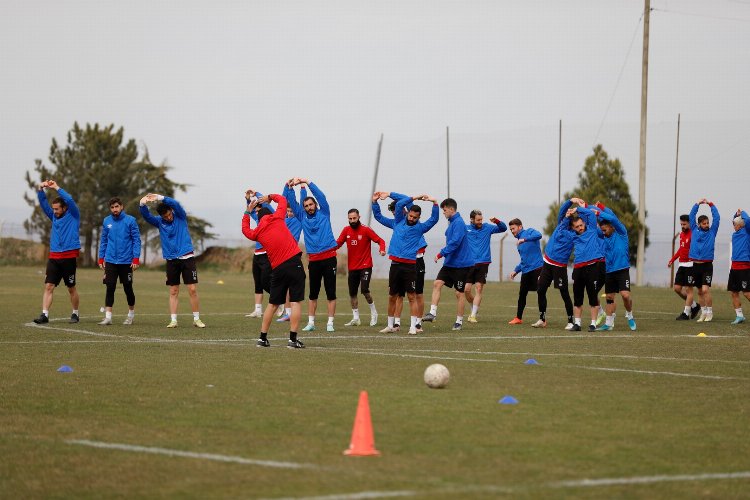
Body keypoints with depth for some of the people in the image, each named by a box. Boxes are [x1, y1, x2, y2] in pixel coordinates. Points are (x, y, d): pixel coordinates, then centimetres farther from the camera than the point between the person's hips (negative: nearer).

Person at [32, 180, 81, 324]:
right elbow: (43, 203, 11)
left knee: (71, 288, 5)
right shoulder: (54, 217, 15)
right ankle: (44, 315, -9)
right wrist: (40, 189, -5)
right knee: (49, 286, -6)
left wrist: (56, 188, -11)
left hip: (69, 257, -4)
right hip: (54, 257, 5)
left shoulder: (73, 216, 1)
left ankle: (75, 314, 19)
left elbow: (70, 200, -14)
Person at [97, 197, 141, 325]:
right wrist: (101, 258, 8)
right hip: (110, 261, 2)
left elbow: (136, 240, -5)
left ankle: (131, 314, 24)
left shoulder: (130, 220, -5)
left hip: (126, 261, -2)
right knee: (110, 288, -3)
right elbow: (103, 241, 12)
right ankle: (108, 317, -3)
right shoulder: (106, 221, 5)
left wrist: (136, 259, -12)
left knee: (128, 288, 7)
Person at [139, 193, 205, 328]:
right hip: (171, 260, 3)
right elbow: (146, 216, -10)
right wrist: (142, 204, -30)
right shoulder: (160, 222, 5)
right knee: (173, 292, 3)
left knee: (192, 290, -5)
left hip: (187, 258, -3)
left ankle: (197, 319, 3)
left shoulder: (180, 217, -1)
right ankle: (173, 320, 6)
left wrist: (159, 198, -30)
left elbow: (175, 204, -20)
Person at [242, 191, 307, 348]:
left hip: (278, 269, 3)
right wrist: (269, 197, 34)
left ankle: (263, 338, 18)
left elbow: (245, 229, 34)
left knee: (272, 304, 15)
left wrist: (248, 212, 39)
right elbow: (282, 199, 21)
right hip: (294, 263, -3)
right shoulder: (277, 218, 4)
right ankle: (293, 339, -10)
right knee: (296, 302, -4)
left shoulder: (257, 232, 11)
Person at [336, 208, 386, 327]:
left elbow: (380, 240, -9)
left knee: (364, 290, -18)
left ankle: (374, 312, 2)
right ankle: (355, 319, 19)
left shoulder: (366, 230, -8)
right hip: (352, 267, 5)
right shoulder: (346, 230, 5)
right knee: (352, 293, 7)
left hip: (365, 266, -5)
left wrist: (382, 249, -30)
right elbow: (337, 243, 5)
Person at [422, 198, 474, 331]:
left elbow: (455, 242, -26)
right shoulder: (451, 222, 13)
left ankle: (459, 321, 10)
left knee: (459, 293, 0)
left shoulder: (458, 223, -17)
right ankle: (432, 313, -8)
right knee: (437, 284, -5)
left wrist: (441, 254, -22)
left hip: (461, 264, -9)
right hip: (450, 263, 9)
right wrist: (444, 255, 12)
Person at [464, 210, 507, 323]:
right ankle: (474, 308, 26)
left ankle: (473, 315, -5)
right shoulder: (465, 229, 3)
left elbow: (503, 228, 8)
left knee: (479, 289, -8)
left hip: (483, 263, 0)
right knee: (466, 289, -1)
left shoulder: (487, 228, 6)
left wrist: (496, 221, -11)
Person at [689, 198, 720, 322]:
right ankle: (703, 312, 16)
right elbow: (692, 216, 10)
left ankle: (709, 313, -5)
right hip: (696, 265, 3)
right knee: (700, 291, 8)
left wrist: (710, 204, 2)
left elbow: (717, 218, 1)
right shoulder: (695, 230, 10)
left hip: (707, 265, -3)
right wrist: (698, 204, 5)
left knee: (705, 289, -13)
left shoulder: (712, 232, 6)